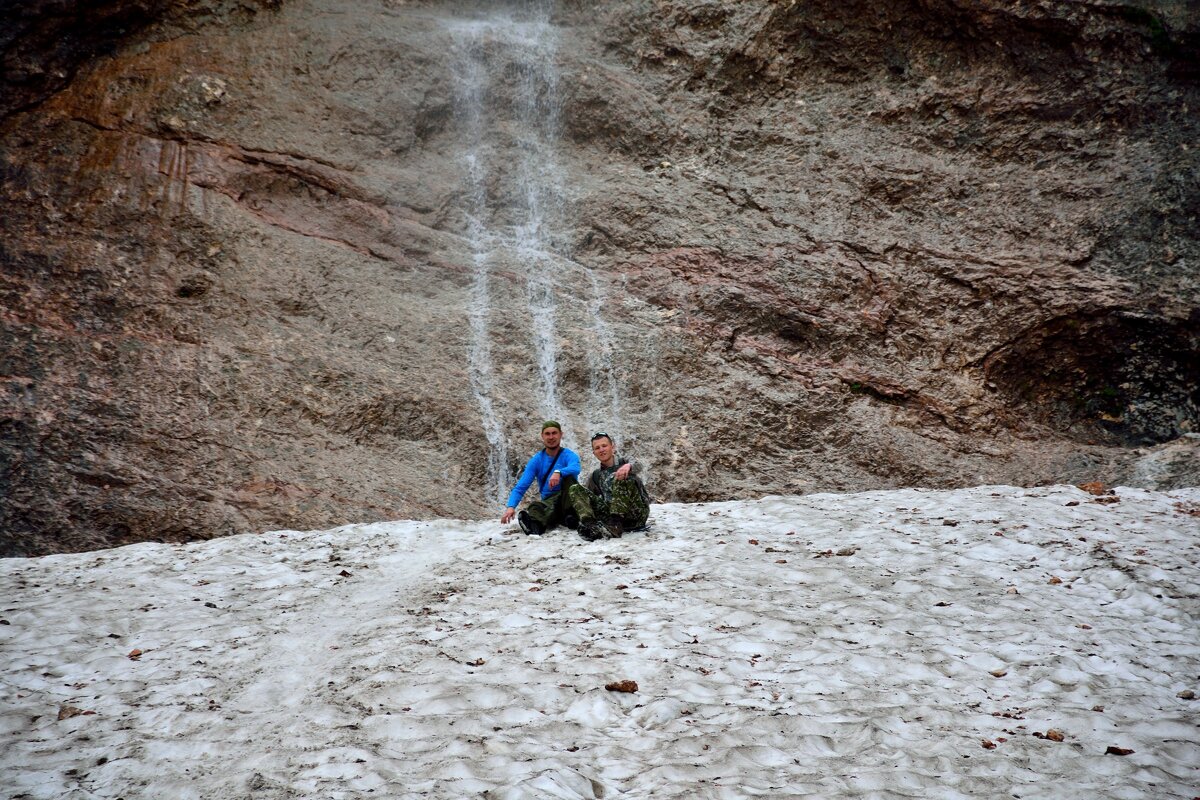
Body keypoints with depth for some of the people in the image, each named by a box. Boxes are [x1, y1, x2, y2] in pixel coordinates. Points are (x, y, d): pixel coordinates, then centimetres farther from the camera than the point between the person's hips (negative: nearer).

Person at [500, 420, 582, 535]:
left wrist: (558, 472, -46)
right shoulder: (536, 460, 7)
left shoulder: (569, 455, 0)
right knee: (534, 506, -34)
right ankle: (535, 525, -70)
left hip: (567, 499, -1)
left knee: (568, 475, -29)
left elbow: (576, 468, -25)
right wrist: (511, 506, -20)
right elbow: (520, 488, 0)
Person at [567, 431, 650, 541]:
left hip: (636, 513, -3)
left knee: (621, 477, -26)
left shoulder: (624, 463, 13)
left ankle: (614, 525, -41)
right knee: (575, 489, -6)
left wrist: (629, 466, -34)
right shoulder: (595, 476, 24)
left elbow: (638, 467, -9)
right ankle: (590, 524, -36)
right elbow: (589, 497, 21)